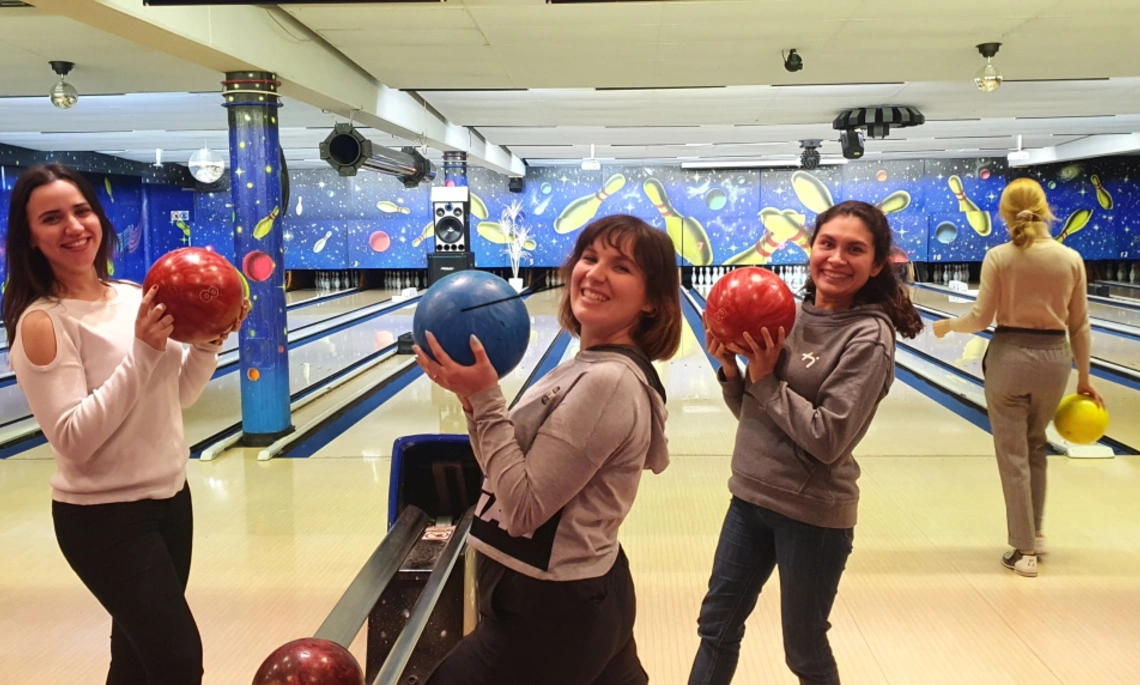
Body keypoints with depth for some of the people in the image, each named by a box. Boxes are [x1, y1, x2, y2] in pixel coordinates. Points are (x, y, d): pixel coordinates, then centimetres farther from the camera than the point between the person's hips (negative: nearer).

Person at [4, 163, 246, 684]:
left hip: (170, 497, 6)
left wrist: (208, 344, -6)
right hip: (103, 518, -6)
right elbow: (74, 441, -21)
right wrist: (142, 353, -27)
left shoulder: (136, 298, 3)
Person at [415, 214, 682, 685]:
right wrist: (476, 401, -7)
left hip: (549, 615, -9)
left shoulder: (607, 383, -25)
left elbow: (523, 508, -23)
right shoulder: (595, 369, 6)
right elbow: (518, 475, 7)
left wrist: (485, 398, -21)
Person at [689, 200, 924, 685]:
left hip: (812, 514, -6)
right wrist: (732, 368, -10)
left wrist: (766, 379, -19)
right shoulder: (790, 315, 2)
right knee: (717, 625, 19)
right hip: (750, 496, 6)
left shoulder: (868, 337, -16)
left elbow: (827, 440, -22)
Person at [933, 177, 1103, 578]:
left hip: (1009, 358, -3)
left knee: (1013, 455, 6)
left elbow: (980, 319, -8)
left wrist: (947, 325, 12)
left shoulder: (998, 257, -9)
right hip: (1054, 360, 3)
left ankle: (1024, 550, 10)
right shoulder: (1071, 259, -1)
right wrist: (1084, 377, 12)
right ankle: (1035, 533, 31)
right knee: (1035, 446, 24)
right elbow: (1079, 326, 3)